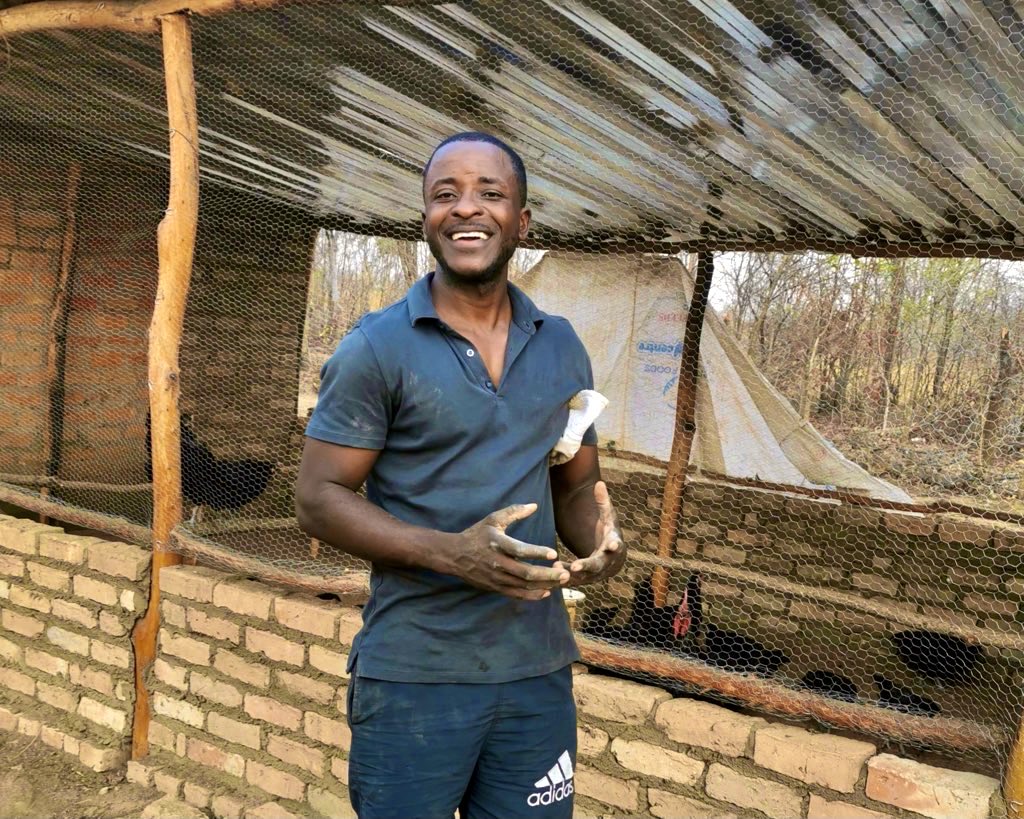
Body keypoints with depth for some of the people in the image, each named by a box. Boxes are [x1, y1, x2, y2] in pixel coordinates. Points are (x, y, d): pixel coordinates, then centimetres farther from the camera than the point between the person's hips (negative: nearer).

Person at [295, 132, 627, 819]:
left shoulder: (563, 348, 7)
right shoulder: (377, 348, -7)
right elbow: (319, 498, -8)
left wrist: (603, 543, -9)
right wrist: (451, 553, -22)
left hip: (539, 672, 4)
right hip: (413, 677, -4)